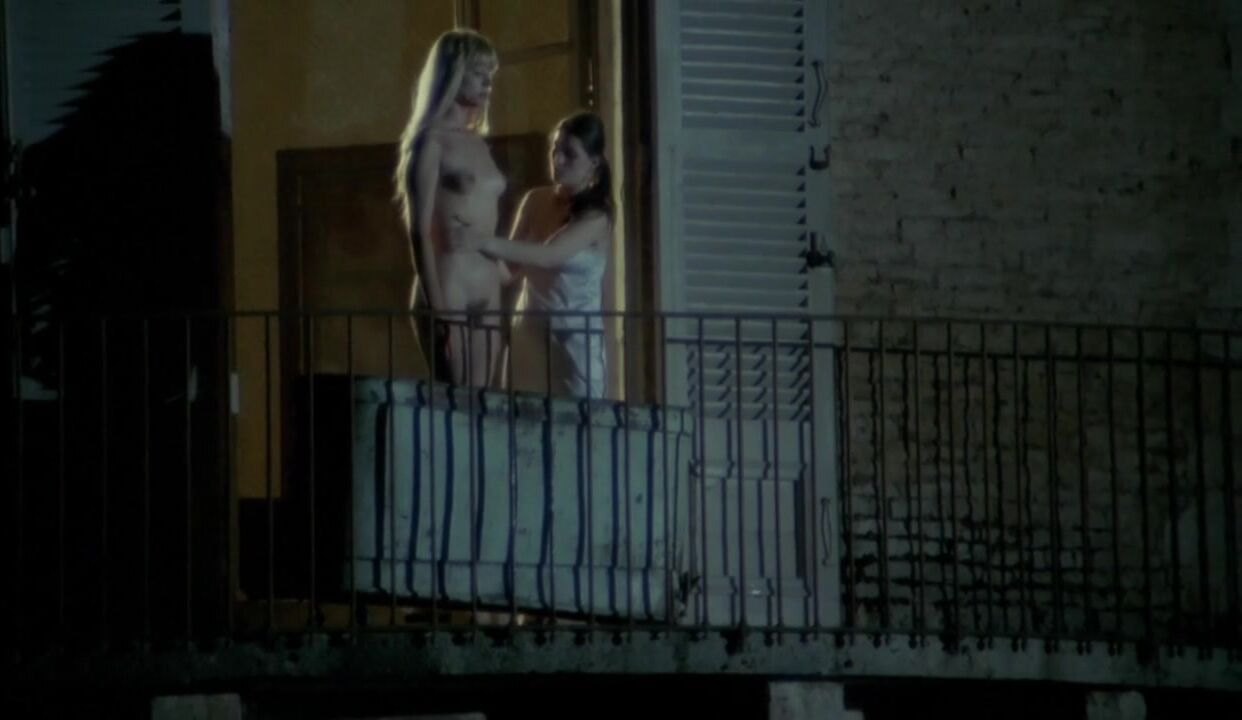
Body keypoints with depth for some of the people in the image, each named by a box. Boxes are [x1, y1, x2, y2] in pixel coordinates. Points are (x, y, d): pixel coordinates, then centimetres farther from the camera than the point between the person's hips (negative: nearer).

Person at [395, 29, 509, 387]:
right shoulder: (432, 141, -5)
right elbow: (419, 230, -11)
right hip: (448, 291, -7)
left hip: (486, 294, 7)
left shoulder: (478, 144, 16)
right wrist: (437, 307, -18)